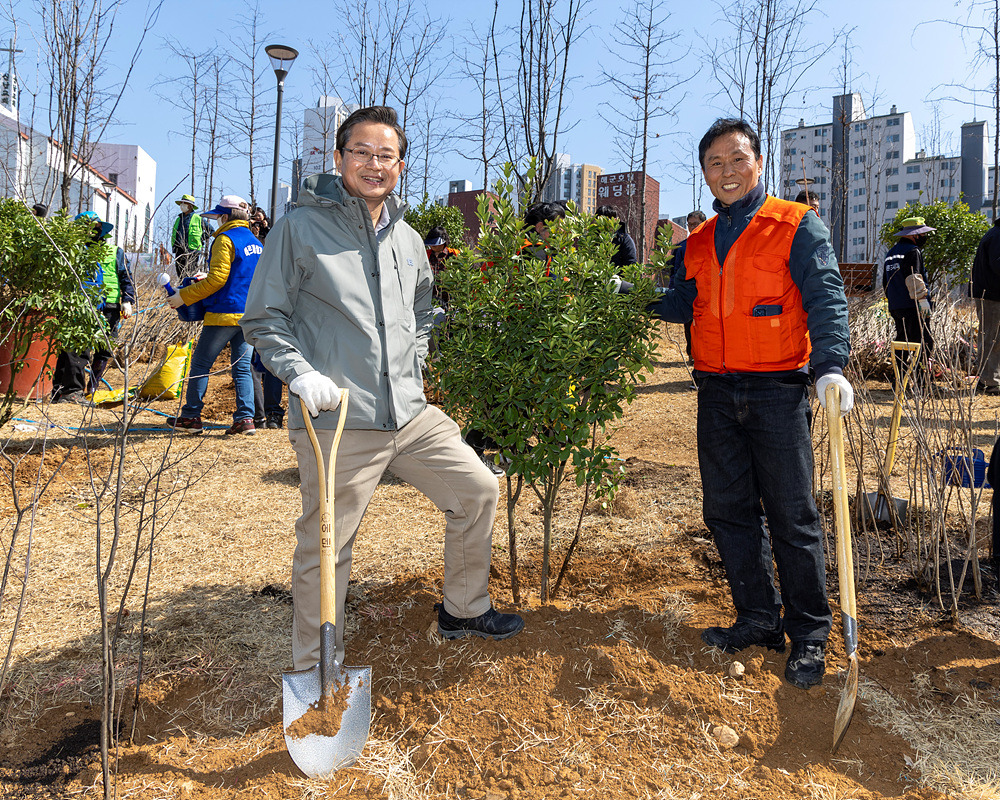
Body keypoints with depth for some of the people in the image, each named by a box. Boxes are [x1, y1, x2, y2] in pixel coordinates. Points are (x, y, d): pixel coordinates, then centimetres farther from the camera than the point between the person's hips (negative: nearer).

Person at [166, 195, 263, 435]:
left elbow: (217, 279, -17)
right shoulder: (256, 243, 16)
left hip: (225, 313, -7)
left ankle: (191, 417, 10)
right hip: (250, 315, 7)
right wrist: (204, 282, 29)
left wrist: (184, 296, -9)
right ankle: (245, 418, 0)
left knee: (200, 364, 4)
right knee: (242, 367, 7)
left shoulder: (225, 239, -9)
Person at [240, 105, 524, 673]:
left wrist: (414, 366, 14)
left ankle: (464, 609, 32)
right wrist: (301, 372, -16)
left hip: (412, 414, 6)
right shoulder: (301, 227, -3)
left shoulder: (408, 240, 14)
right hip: (336, 422, -6)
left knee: (479, 490, 11)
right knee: (325, 549, 3)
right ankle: (315, 670, 25)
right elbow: (264, 318, -1)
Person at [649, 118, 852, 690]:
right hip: (717, 395, 5)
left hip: (778, 391, -5)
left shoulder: (797, 226, -1)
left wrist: (832, 366, -26)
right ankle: (760, 620, 24)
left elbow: (826, 299, -11)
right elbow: (681, 305, 21)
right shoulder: (699, 244, 15)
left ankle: (810, 635, 16)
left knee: (792, 517, 0)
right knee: (728, 511, 9)